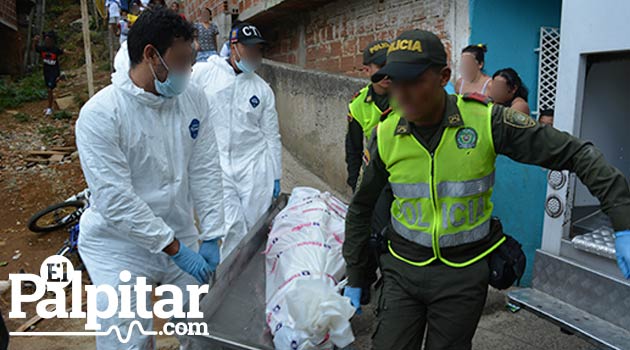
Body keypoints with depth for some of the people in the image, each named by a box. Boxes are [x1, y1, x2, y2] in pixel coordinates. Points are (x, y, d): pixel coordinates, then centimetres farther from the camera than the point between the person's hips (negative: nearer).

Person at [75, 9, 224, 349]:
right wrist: (175, 248, -18)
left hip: (182, 239, 5)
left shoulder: (193, 100, -3)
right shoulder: (100, 113, -17)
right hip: (122, 250, -4)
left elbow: (205, 171, -3)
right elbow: (115, 199, -20)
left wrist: (210, 238, -6)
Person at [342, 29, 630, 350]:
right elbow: (361, 208, 2)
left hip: (464, 274, -1)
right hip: (403, 269, 1)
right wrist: (354, 278, 7)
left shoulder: (487, 121, -16)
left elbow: (577, 153, -9)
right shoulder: (385, 135, -10)